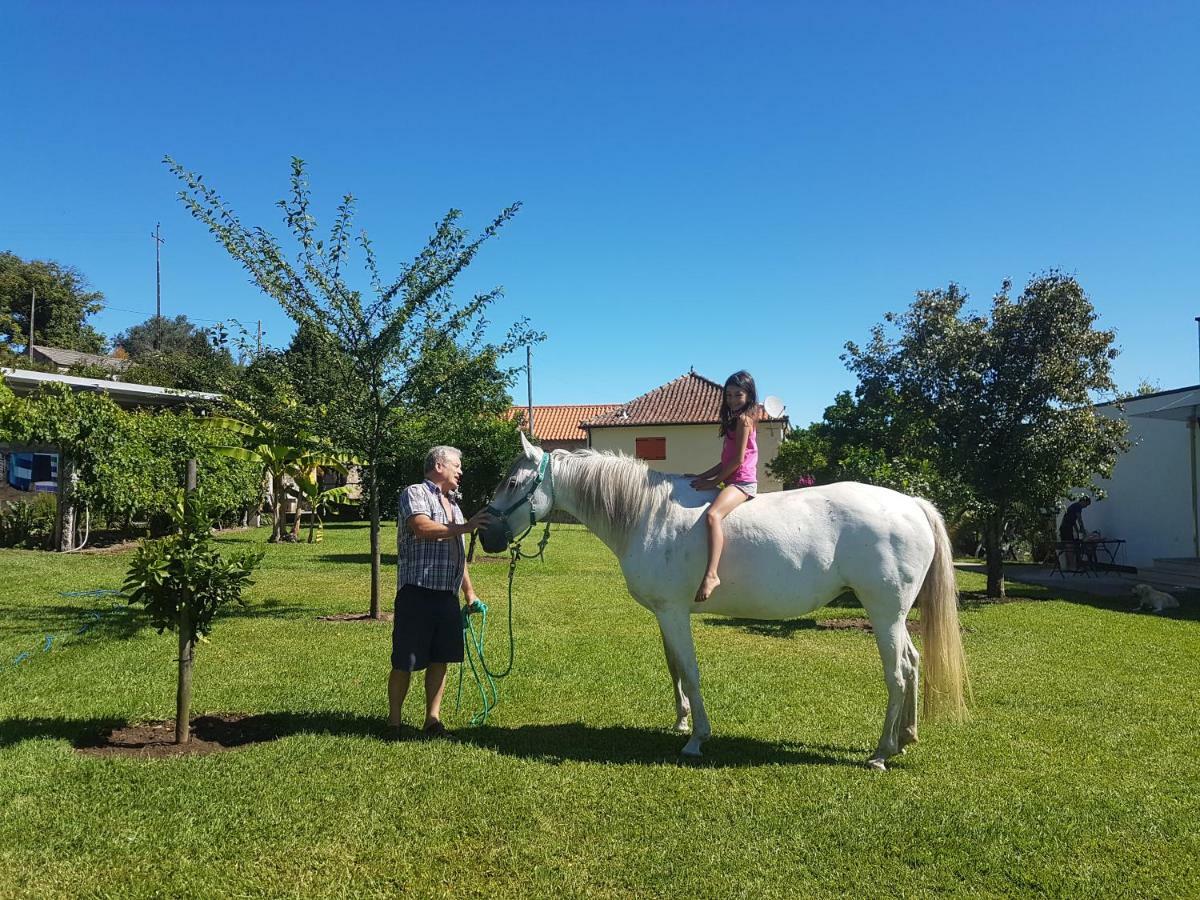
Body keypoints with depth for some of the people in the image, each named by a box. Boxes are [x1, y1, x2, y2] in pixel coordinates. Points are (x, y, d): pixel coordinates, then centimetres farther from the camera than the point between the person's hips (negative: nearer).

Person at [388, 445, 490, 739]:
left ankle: (432, 720, 18)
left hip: (448, 594, 7)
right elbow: (422, 527, -23)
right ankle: (394, 721, 11)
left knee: (440, 659, 9)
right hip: (417, 591, -7)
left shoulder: (452, 505, 22)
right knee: (405, 662, -1)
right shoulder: (415, 493, -3)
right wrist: (465, 527, -21)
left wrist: (470, 593, 21)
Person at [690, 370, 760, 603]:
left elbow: (738, 459, -15)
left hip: (742, 481, -11)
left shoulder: (743, 418, -8)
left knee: (712, 514, -35)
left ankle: (711, 575, -45)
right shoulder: (736, 420, 20)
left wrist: (714, 482, -12)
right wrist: (702, 477, 13)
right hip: (734, 481, 11)